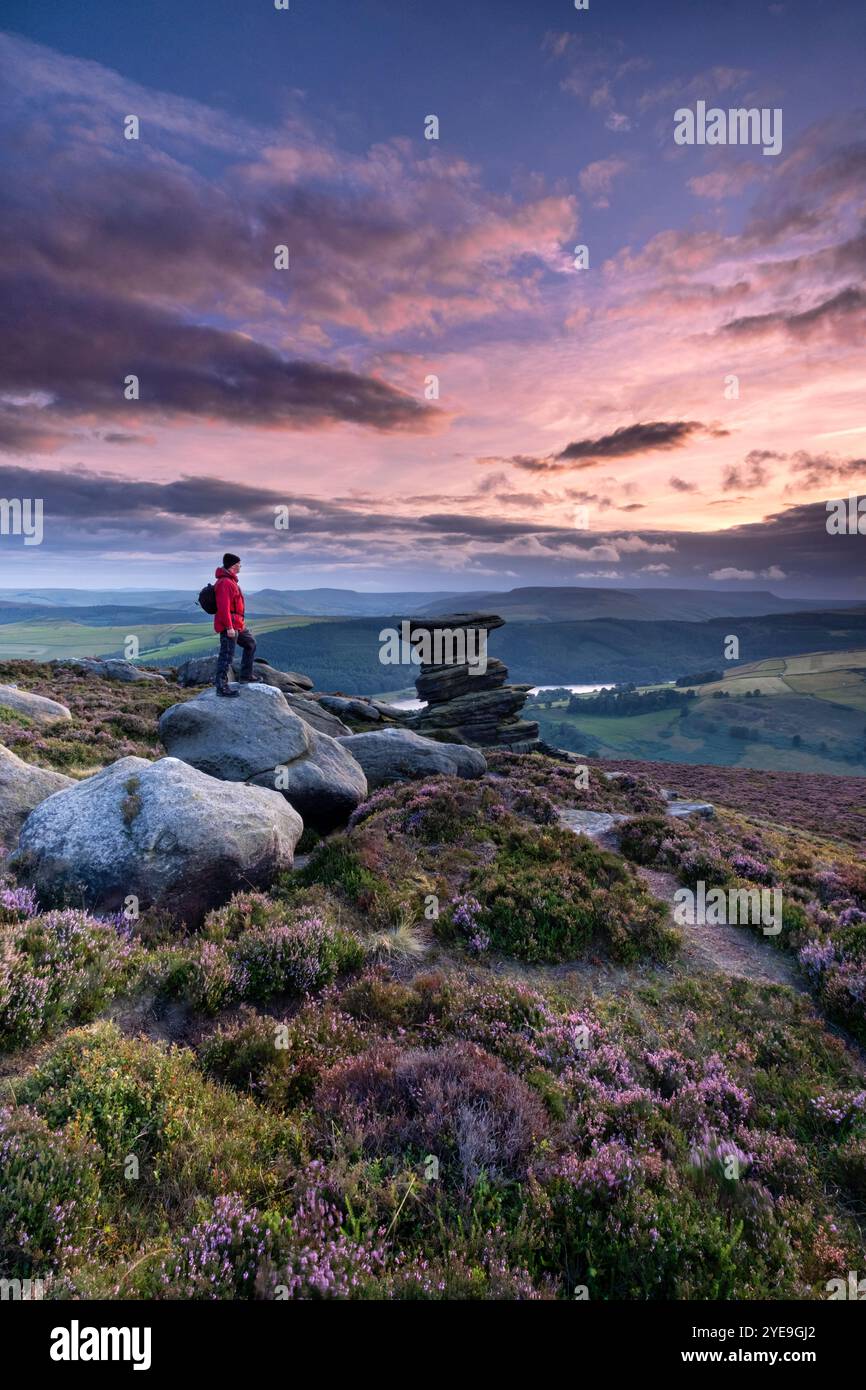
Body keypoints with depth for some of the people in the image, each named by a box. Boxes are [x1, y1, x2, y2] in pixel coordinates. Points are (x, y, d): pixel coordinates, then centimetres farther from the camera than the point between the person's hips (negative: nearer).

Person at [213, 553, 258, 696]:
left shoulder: (230, 580, 16)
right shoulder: (225, 582, -17)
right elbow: (223, 607, -24)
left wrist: (240, 622, 23)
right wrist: (229, 627, -26)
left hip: (237, 625, 11)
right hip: (229, 626, -11)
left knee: (250, 643, 23)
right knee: (227, 656, -8)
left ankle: (246, 676, 30)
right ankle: (221, 687, -4)